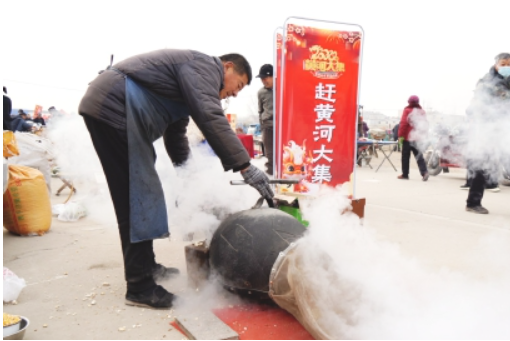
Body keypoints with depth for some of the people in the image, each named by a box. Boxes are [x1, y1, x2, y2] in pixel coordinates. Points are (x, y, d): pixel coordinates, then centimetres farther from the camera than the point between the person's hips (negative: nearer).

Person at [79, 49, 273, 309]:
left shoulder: (189, 82, 24)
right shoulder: (205, 65, -5)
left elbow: (175, 135, 27)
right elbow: (210, 119, -23)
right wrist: (246, 167, -24)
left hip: (107, 107, 11)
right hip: (113, 106, -11)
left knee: (142, 194, 15)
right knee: (136, 198, -9)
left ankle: (146, 266, 28)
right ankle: (139, 287, 0)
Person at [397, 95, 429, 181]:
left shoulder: (407, 110, -6)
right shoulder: (422, 111, 12)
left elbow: (403, 123, -13)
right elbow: (425, 125, 15)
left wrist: (400, 135, -11)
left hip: (408, 137, -5)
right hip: (419, 137, 5)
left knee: (405, 156, 5)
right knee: (419, 155, 5)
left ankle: (405, 174, 10)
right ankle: (424, 172, -13)